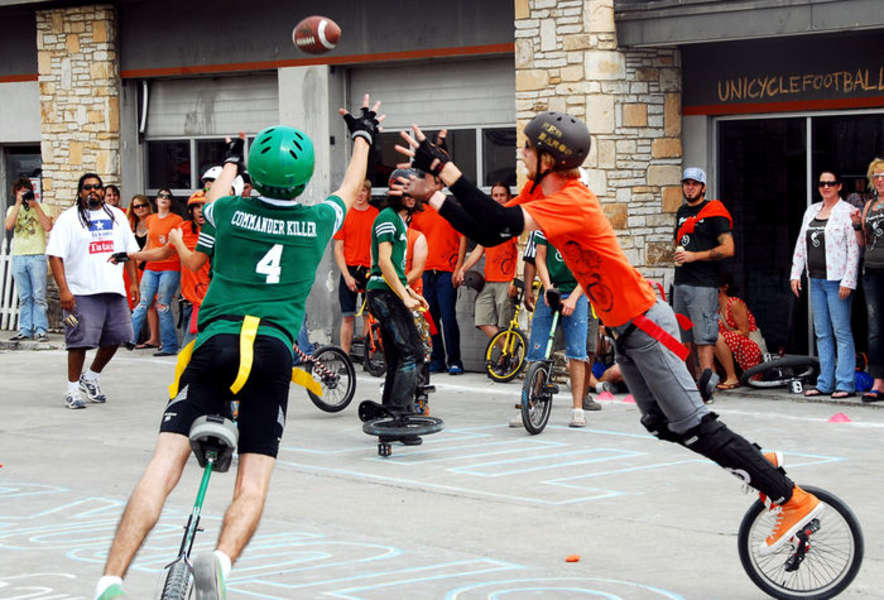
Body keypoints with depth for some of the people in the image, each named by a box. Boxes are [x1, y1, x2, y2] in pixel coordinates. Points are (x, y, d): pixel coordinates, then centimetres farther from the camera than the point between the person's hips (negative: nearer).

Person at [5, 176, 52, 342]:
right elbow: (8, 225, -5)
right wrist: (18, 203, -5)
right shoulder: (13, 209, 15)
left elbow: (48, 227, -10)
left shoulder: (40, 208, 7)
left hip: (37, 255, -3)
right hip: (18, 256, 3)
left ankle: (41, 330, -6)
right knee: (24, 297, 5)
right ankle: (25, 330, 7)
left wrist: (35, 205, -7)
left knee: (39, 296, -7)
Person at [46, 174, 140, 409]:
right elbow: (55, 255, -7)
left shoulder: (117, 216, 16)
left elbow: (130, 251, 21)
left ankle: (91, 377, 25)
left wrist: (133, 282, 13)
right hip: (81, 292, -5)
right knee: (80, 340, -9)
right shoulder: (69, 219, -1)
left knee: (116, 336, 5)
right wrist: (63, 290, -16)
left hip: (114, 290, 5)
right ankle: (72, 389, 2)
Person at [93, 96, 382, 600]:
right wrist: (363, 135, 54)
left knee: (165, 465, -7)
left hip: (216, 344, 0)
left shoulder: (228, 210, 9)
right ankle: (222, 559, -27)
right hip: (275, 352, 0)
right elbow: (351, 188, 34)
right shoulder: (321, 220, 10)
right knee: (254, 482, 2)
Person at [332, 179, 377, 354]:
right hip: (349, 271, 0)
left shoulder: (376, 215, 5)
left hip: (371, 272, 0)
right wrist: (347, 275, -5)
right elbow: (338, 249, 3)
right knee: (348, 317, -1)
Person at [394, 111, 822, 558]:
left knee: (693, 426, -9)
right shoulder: (539, 192, 2)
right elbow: (487, 233, 2)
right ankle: (758, 464, 29)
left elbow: (502, 224, -39)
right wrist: (433, 196, -5)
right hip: (625, 328, 10)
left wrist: (442, 165, -39)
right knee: (662, 425, 18)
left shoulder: (571, 201, -27)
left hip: (645, 324, -10)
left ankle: (792, 498, -4)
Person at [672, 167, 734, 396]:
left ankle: (708, 375, -19)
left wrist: (694, 256, -15)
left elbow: (728, 249, -13)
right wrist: (678, 253, 13)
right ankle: (698, 377, 15)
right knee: (684, 335, 9)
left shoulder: (713, 213, -6)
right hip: (681, 282, 8)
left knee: (703, 336, -14)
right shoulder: (682, 212, 18)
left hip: (704, 284, -8)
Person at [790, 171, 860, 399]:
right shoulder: (811, 211, 15)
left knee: (842, 332, -6)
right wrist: (796, 273, 11)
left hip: (837, 280, -7)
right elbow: (801, 244, 18)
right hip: (816, 279, 7)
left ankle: (845, 383, -4)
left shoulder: (847, 212, -6)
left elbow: (854, 249, -10)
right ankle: (825, 383, 13)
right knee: (822, 333, 9)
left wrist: (848, 281, -16)